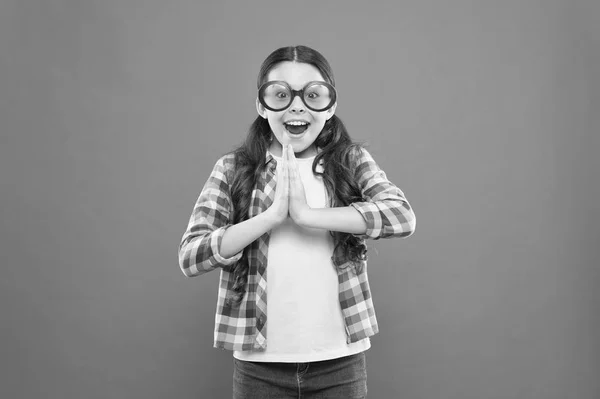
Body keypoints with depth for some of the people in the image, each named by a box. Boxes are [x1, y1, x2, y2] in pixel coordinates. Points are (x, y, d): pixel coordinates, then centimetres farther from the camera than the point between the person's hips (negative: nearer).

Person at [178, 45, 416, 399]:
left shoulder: (353, 160, 0)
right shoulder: (232, 169, -2)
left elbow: (402, 216, -16)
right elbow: (190, 257, -9)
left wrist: (307, 213, -21)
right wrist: (273, 214, -19)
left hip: (340, 360, 0)